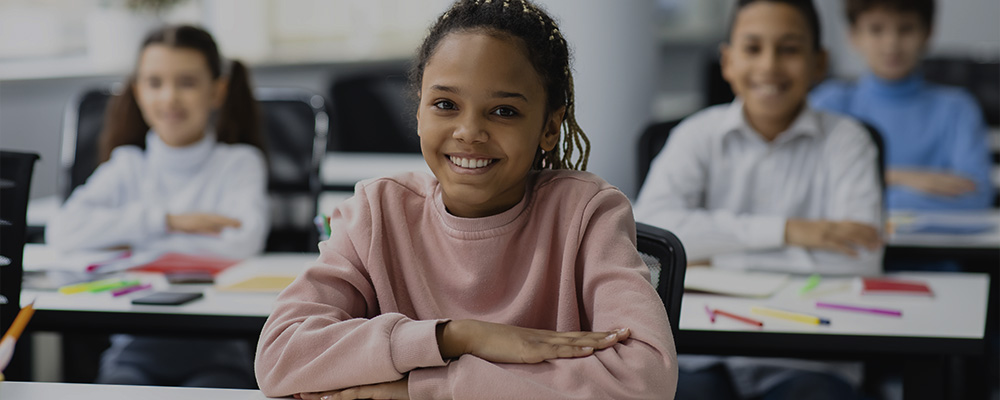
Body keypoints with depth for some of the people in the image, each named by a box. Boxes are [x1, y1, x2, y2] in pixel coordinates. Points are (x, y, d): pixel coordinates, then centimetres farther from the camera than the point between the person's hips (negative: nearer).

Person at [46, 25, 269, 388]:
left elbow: (242, 242, -16)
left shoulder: (240, 163, 4)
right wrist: (166, 220, -12)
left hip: (216, 348, -1)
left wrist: (132, 241, -8)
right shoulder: (127, 165, 10)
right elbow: (62, 232, -8)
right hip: (136, 347, 2)